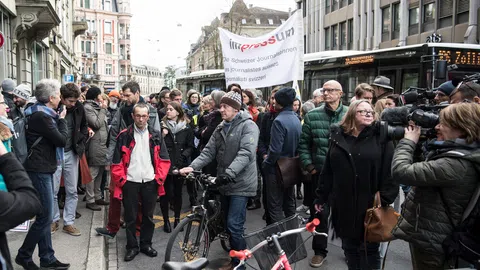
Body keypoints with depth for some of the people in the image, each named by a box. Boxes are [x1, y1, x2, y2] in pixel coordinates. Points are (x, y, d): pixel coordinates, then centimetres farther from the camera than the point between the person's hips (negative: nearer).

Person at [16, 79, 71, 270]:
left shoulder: (41, 113, 12)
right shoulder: (42, 116, -18)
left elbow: (53, 139, 16)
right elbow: (62, 140, -16)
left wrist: (58, 119, 6)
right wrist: (62, 120, -3)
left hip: (44, 168, 10)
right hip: (39, 170, -10)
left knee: (45, 215, 12)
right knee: (45, 216, -3)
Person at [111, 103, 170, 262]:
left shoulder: (155, 135, 3)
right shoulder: (124, 135, -2)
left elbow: (164, 159, 5)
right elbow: (116, 161, -1)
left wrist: (159, 178, -3)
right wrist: (121, 179, -6)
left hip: (150, 182, 2)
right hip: (130, 182, -1)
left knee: (148, 216, 13)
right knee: (130, 217, 7)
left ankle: (146, 244, 28)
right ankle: (132, 247, 21)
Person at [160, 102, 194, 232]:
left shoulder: (186, 128, 2)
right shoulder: (162, 126, 2)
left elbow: (190, 147, 4)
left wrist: (183, 156, -11)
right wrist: (162, 135, -16)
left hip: (180, 166, 1)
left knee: (177, 193, 11)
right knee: (165, 193, 0)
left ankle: (177, 219, 27)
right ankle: (166, 220, 17)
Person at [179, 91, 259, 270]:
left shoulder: (248, 126, -11)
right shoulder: (220, 128, 12)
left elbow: (246, 153, -25)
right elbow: (209, 152, 5)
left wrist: (229, 172, -37)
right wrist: (193, 167, -11)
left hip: (240, 183, -7)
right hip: (225, 183, 7)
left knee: (234, 225, -10)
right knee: (228, 224, 16)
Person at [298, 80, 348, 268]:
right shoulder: (312, 116, -1)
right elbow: (303, 143, 3)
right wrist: (309, 165, -4)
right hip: (320, 172, 0)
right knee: (319, 212, 9)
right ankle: (319, 250, 25)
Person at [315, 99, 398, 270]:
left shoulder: (382, 137, -3)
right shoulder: (338, 136, 6)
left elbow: (390, 172, -8)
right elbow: (327, 171, 8)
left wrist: (385, 200, -14)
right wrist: (321, 197, 9)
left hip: (370, 206, -3)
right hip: (343, 205, 3)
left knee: (369, 250, 10)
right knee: (349, 248, 17)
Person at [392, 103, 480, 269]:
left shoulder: (456, 164, -28)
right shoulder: (459, 155, 4)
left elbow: (401, 172, -30)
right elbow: (424, 169, 15)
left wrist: (409, 141, -15)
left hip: (429, 240, -9)